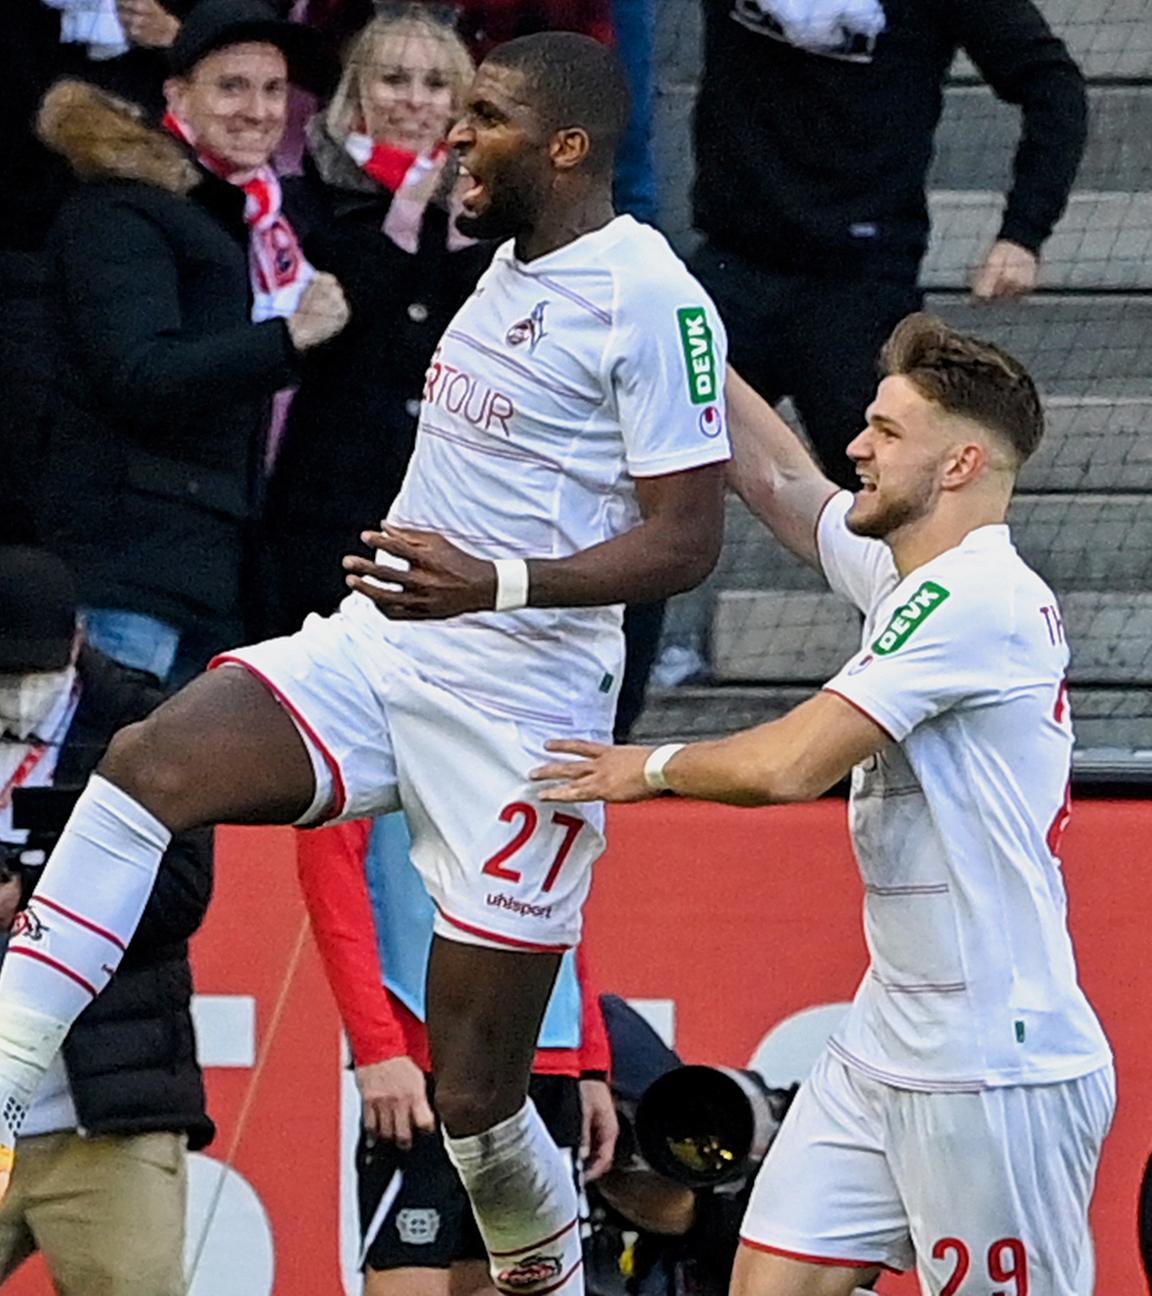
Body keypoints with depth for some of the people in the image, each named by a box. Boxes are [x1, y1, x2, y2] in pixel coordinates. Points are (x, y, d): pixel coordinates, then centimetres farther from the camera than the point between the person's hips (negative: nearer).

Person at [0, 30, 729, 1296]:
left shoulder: (651, 299, -12)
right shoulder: (512, 265, 15)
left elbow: (686, 538, -16)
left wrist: (495, 585, -27)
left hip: (516, 712, -7)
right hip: (375, 653, 7)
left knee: (475, 1092, -2)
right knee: (144, 762, -21)